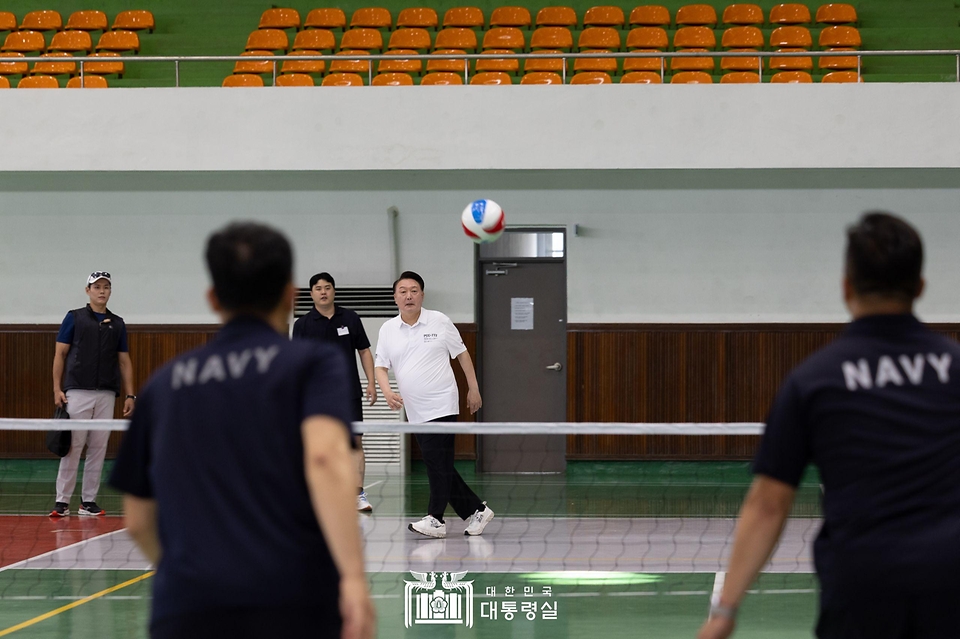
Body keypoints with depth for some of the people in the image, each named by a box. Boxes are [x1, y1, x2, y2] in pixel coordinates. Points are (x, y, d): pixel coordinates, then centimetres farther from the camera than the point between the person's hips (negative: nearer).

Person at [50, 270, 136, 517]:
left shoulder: (117, 324, 13)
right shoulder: (74, 318, 4)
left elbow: (124, 361, 14)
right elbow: (60, 354, 3)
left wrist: (130, 395, 6)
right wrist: (57, 389, -6)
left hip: (107, 395, 3)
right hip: (77, 393, -3)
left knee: (98, 449, 4)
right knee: (73, 447, -5)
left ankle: (88, 501, 10)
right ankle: (62, 501, -2)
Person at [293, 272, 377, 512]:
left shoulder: (350, 318, 5)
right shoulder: (303, 324, 2)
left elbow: (364, 350, 10)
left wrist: (371, 382, 2)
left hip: (349, 393, 1)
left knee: (356, 441, -5)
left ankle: (358, 493, -5)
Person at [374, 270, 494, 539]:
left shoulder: (439, 322, -1)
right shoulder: (387, 330, 8)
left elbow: (462, 353, 7)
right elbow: (380, 366, 8)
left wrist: (473, 388, 6)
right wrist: (386, 391, -11)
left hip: (442, 406, -5)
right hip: (415, 412, 5)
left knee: (437, 461, -13)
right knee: (440, 467, 5)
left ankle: (436, 519, -12)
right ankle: (476, 510, 15)